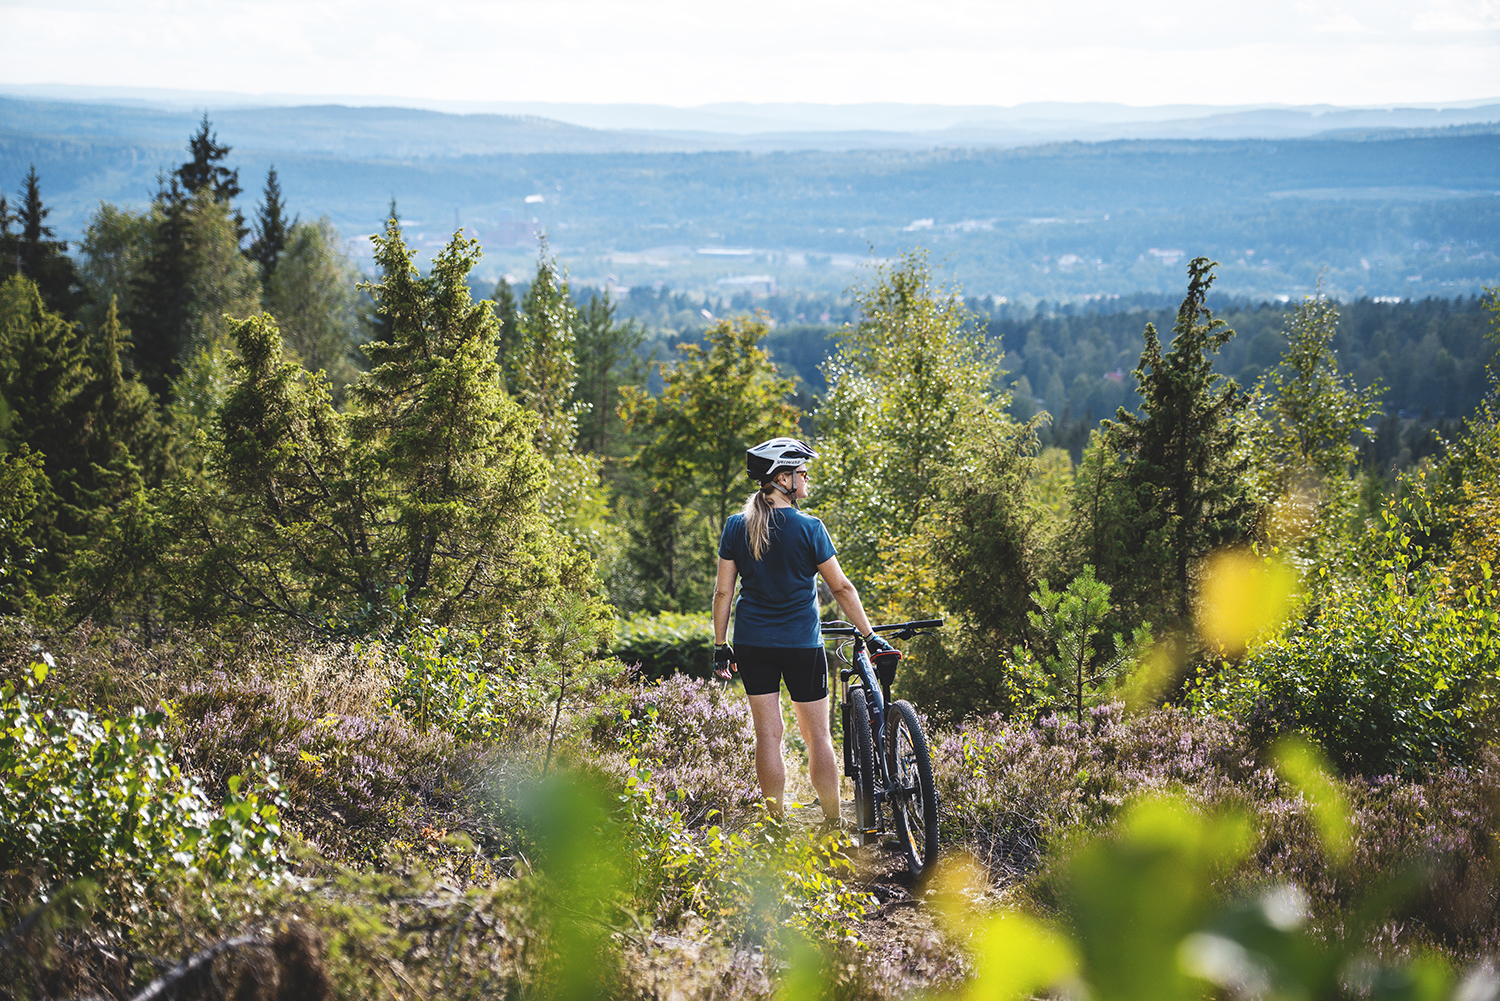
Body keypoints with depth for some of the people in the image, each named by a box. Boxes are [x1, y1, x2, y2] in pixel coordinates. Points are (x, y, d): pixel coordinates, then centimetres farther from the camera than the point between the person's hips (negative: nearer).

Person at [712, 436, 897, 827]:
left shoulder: (737, 527, 1)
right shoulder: (809, 528, -9)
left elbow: (723, 592, 1)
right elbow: (841, 587, -6)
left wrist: (720, 645, 9)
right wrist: (870, 637, 1)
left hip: (752, 643, 3)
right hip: (802, 644, -3)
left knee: (767, 734, 6)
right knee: (818, 735, 7)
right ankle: (833, 825, 11)